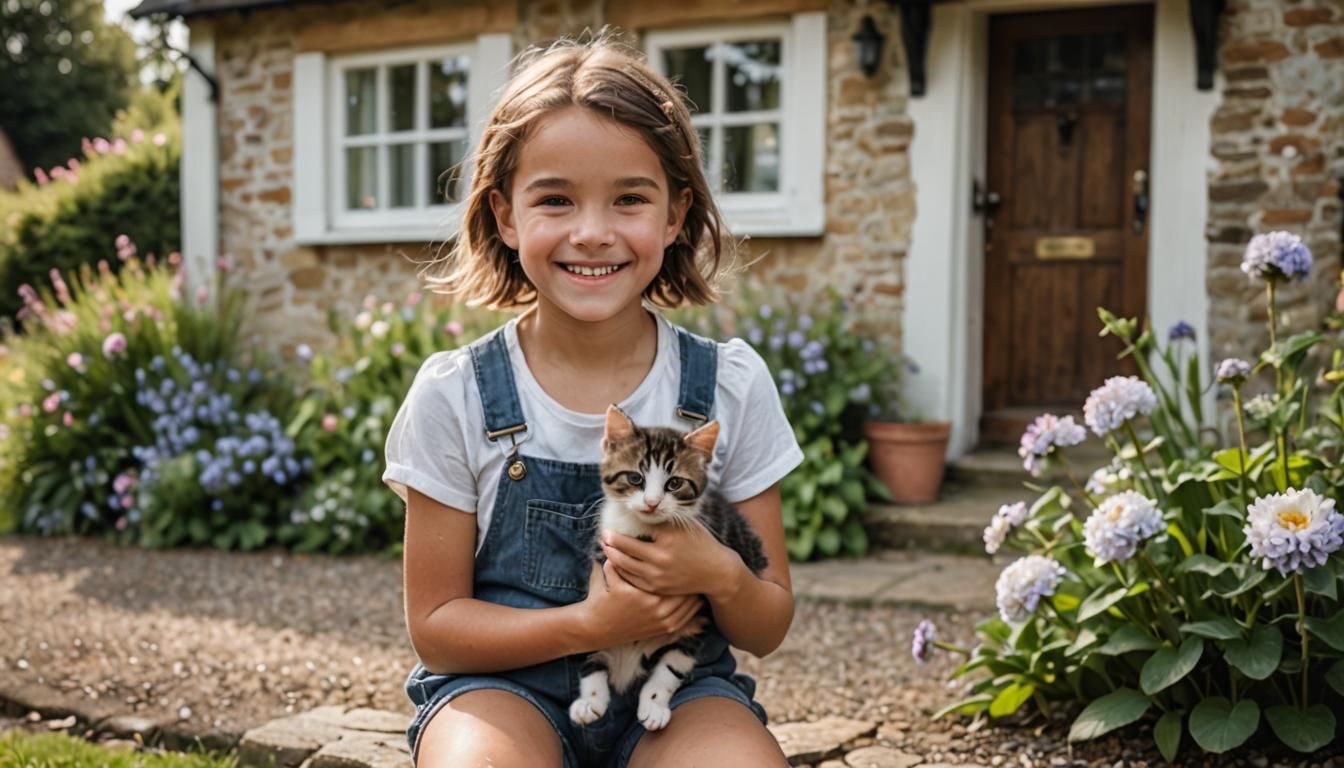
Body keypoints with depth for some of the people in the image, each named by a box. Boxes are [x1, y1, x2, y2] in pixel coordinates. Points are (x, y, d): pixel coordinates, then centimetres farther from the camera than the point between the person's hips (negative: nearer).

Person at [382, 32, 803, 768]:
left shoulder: (731, 387, -5)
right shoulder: (453, 396, -8)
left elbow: (767, 629, 2)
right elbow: (435, 625, -3)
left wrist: (722, 576, -21)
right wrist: (586, 624, -19)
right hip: (505, 683, -1)